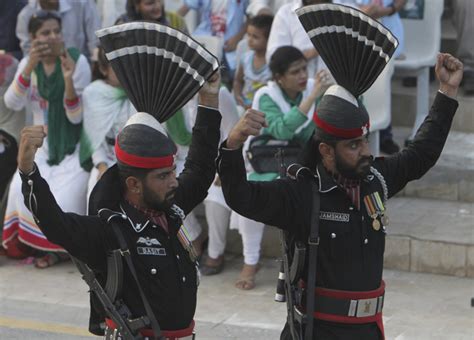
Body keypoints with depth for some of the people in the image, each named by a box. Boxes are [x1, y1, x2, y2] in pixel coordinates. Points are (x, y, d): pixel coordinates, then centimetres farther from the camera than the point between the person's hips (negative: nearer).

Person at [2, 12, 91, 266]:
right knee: (23, 190, -18)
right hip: (41, 145, 4)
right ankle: (32, 243, 8)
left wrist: (68, 80, -30)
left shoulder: (77, 62, -10)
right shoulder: (28, 64, 3)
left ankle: (59, 247, 6)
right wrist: (30, 67, -25)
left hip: (73, 147, -3)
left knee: (64, 195, -22)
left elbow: (76, 117, -14)